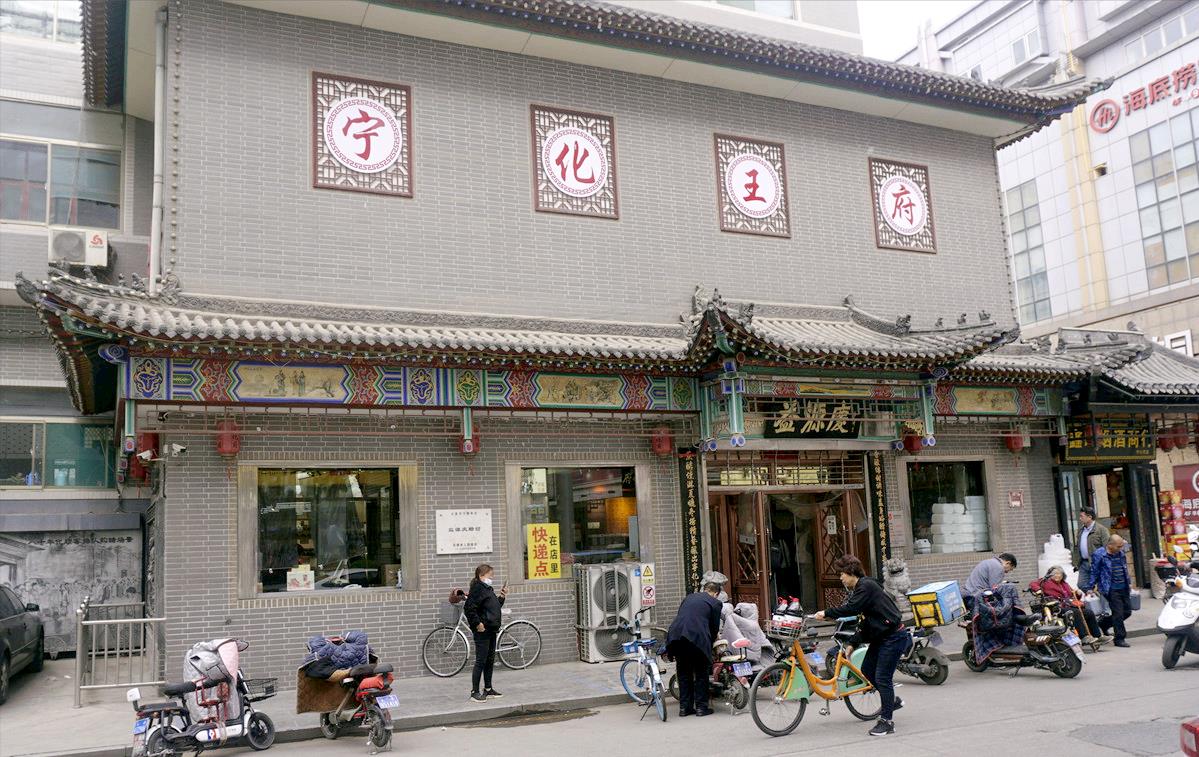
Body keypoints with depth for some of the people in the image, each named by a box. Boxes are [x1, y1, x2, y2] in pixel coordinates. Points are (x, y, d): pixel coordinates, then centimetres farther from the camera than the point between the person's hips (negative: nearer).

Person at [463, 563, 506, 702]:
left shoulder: (488, 589, 15)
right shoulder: (477, 589, -14)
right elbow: (468, 608, -23)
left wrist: (501, 597, 11)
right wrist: (477, 624, -22)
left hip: (491, 630, 9)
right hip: (482, 631, -9)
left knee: (490, 661, 14)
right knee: (480, 661, -5)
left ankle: (488, 689, 23)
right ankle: (475, 691, 2)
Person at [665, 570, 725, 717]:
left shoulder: (689, 597, 24)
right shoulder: (715, 603, 9)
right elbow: (715, 628, 10)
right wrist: (710, 644, 27)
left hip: (675, 636, 5)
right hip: (696, 638, -5)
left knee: (683, 673, 17)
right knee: (701, 674, 11)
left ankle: (684, 707, 20)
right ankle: (701, 707, 13)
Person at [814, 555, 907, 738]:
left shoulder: (866, 586, -18)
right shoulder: (859, 588, 13)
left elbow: (851, 608, -32)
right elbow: (866, 620, 17)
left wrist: (826, 613, -25)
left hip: (893, 636, -10)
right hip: (881, 635, 10)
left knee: (882, 677, -8)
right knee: (867, 670, 13)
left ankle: (887, 721, 0)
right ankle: (892, 701, 30)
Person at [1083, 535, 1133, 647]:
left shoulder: (1121, 554, 11)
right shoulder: (1099, 555, -11)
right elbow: (1094, 573, -6)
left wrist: (1129, 583, 24)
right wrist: (1090, 588, -5)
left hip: (1123, 588, 7)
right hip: (1111, 589, -7)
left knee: (1127, 611, 11)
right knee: (1118, 613, -7)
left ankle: (1102, 624, 28)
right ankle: (1119, 639, 6)